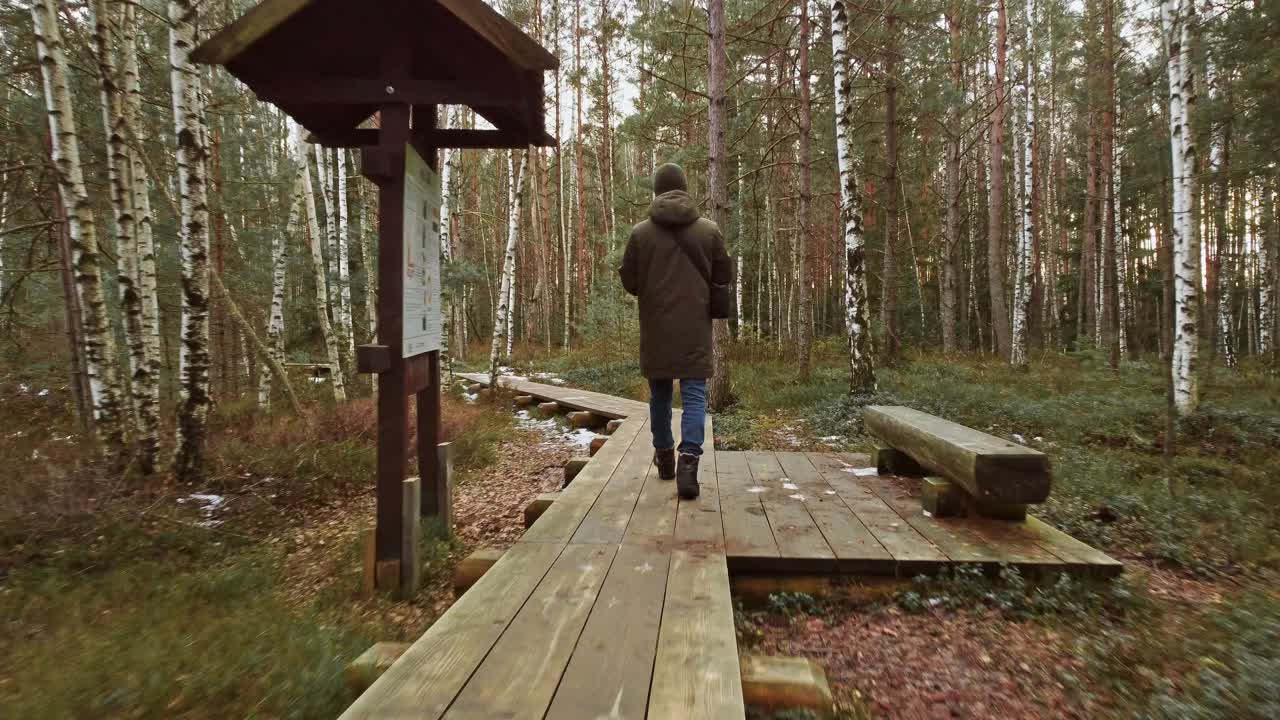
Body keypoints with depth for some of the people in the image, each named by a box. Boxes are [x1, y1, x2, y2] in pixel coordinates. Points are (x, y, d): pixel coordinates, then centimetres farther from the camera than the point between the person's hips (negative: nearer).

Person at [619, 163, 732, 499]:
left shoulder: (640, 233, -4)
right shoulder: (709, 230, -2)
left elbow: (628, 282, 1)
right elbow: (723, 276, 6)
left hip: (656, 329, 1)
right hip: (695, 329, -1)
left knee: (660, 393, 15)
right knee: (694, 394, 0)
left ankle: (664, 457, 27)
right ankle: (689, 458, -17)